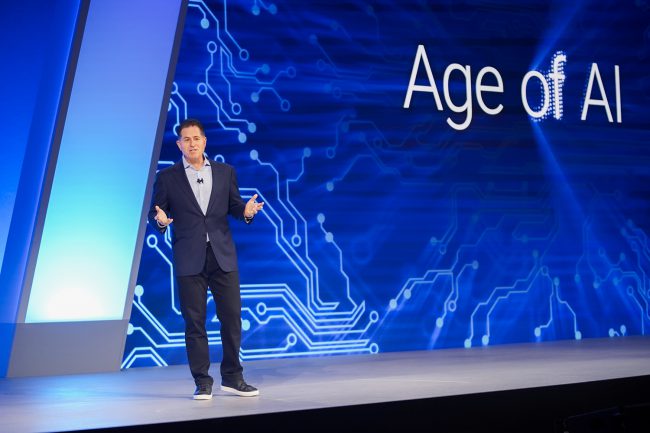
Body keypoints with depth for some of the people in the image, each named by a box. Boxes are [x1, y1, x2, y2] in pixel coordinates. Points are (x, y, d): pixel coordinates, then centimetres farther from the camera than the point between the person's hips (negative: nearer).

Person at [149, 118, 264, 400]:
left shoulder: (225, 172, 10)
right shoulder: (167, 177, 5)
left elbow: (234, 206, 10)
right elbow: (154, 213, 4)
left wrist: (246, 210, -12)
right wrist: (160, 220, -19)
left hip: (223, 255, 2)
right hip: (189, 260, -2)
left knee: (232, 316, 3)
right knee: (194, 321, 1)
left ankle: (232, 378, 17)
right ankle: (202, 382, 12)